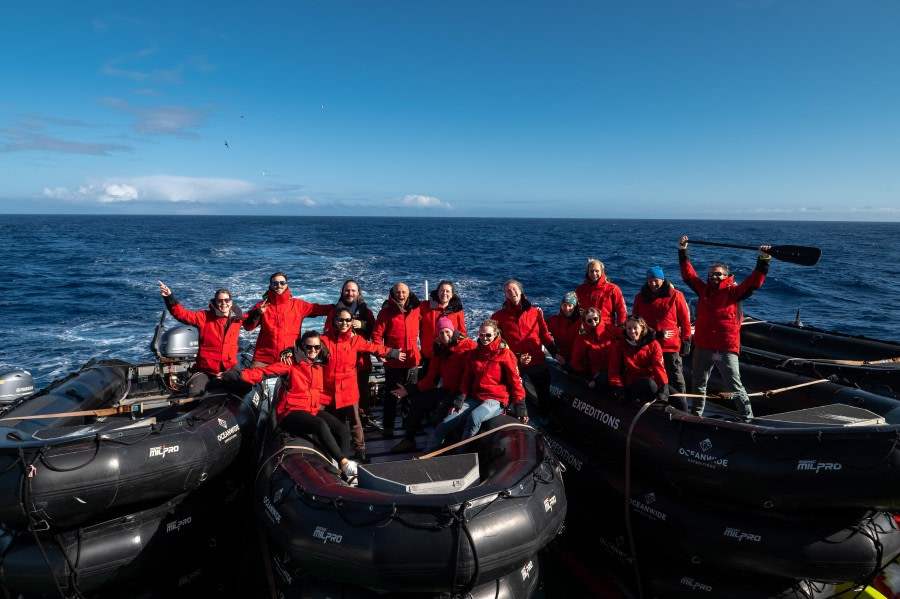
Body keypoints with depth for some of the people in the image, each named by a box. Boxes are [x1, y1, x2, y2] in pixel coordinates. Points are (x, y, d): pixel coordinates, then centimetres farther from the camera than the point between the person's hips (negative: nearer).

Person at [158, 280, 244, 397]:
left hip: (229, 369, 2)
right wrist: (169, 298, -21)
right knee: (194, 395, -20)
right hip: (205, 370, -2)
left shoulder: (237, 319, 8)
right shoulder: (205, 317, 0)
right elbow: (182, 314, -8)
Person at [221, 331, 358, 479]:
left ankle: (344, 472, -15)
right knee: (321, 425, -34)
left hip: (313, 410, 6)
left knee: (343, 429, -14)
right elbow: (264, 371, -14)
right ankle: (344, 462, -33)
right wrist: (238, 375, -23)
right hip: (291, 412, -6)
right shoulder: (291, 362, -5)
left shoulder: (318, 365, 12)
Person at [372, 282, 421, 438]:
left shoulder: (416, 310, 4)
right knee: (391, 396, 7)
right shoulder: (386, 311, -4)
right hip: (393, 361, -3)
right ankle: (388, 427, 17)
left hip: (412, 360, 3)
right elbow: (377, 333, -8)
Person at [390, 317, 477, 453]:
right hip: (446, 390, 8)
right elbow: (431, 378, 11)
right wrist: (409, 390, 4)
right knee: (417, 402, 6)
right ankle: (409, 440, 19)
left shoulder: (468, 346, -12)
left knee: (442, 408, -28)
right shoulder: (439, 349, 10)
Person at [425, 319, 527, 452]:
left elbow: (515, 381, -4)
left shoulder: (504, 354, -3)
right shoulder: (474, 354, 13)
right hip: (475, 398, 5)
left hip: (496, 400, -5)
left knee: (474, 416, -36)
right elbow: (466, 380, 13)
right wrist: (459, 401, 2)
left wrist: (520, 407, -7)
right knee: (446, 423, -12)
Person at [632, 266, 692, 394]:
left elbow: (685, 319, 1)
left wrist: (686, 340, 1)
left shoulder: (675, 295, -2)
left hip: (672, 345, -3)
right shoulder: (640, 297, 7)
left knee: (676, 377, 3)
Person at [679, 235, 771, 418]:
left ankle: (747, 416, 10)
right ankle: (697, 413, 36)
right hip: (702, 346, 5)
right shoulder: (703, 290, 7)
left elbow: (755, 281, -12)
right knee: (698, 383, 19)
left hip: (726, 348, -5)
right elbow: (688, 273, 10)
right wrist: (683, 251, 8)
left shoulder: (734, 292, -3)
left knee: (735, 386, -1)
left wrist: (763, 260, -21)